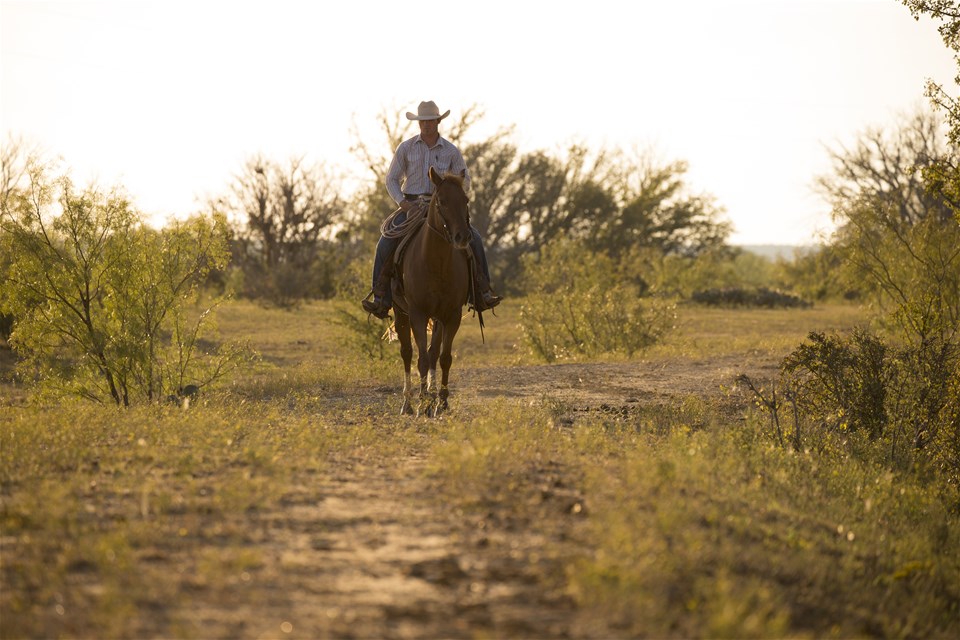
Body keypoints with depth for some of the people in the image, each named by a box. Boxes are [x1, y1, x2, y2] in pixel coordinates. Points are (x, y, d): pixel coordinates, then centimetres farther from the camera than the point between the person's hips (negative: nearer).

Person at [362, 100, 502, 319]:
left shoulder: (451, 151, 3)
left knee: (473, 239, -21)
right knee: (386, 242, -27)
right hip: (411, 206, -1)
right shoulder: (406, 148, 2)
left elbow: (465, 181, 9)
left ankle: (482, 293, -13)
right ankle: (380, 299, -24)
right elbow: (392, 179, 5)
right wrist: (401, 201, -13)